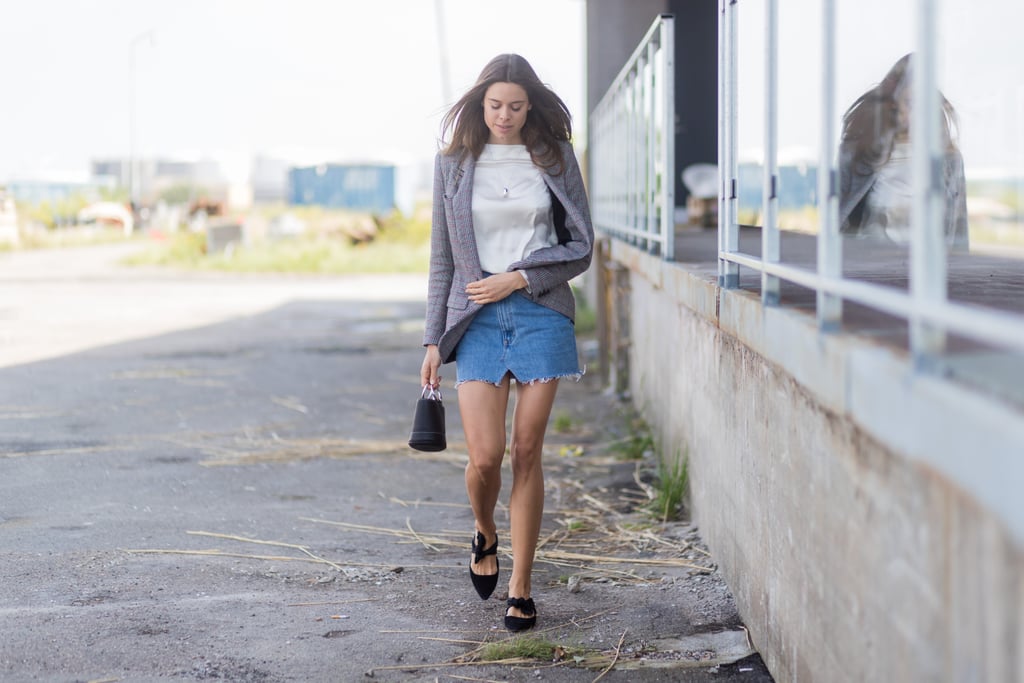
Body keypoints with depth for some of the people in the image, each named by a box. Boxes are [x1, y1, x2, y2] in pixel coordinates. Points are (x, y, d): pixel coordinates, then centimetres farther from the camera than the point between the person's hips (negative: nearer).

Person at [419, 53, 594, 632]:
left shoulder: (555, 159, 5)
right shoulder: (454, 164, 6)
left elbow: (581, 248, 4)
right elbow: (443, 259, 9)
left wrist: (518, 278, -8)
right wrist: (434, 340, 6)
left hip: (541, 313, 0)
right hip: (477, 318, 0)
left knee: (527, 453, -1)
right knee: (486, 455, -10)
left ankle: (521, 588, 8)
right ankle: (485, 535, 24)